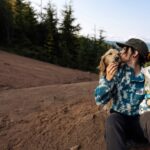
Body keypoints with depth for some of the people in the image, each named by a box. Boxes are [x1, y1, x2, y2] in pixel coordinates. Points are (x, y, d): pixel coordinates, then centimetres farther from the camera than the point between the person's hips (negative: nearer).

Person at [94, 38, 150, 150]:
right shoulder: (118, 72, -2)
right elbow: (100, 100, -5)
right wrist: (107, 79, -21)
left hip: (140, 120, -1)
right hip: (120, 118, 1)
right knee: (113, 120, -33)